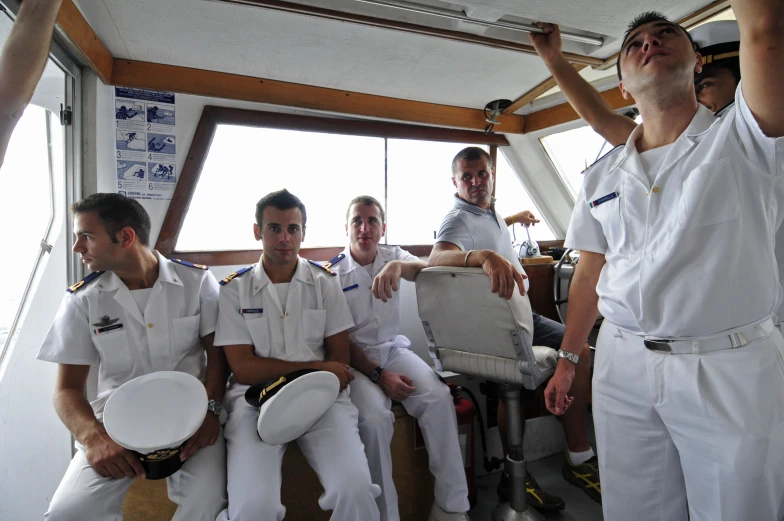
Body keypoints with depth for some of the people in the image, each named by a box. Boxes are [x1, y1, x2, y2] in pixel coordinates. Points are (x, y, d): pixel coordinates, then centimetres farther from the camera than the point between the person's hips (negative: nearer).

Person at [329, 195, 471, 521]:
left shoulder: (393, 257, 6)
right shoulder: (333, 273, -3)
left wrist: (397, 266, -34)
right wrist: (378, 374, -16)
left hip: (394, 349, 3)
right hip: (356, 359, -3)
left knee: (439, 398, -23)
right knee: (375, 417, -31)